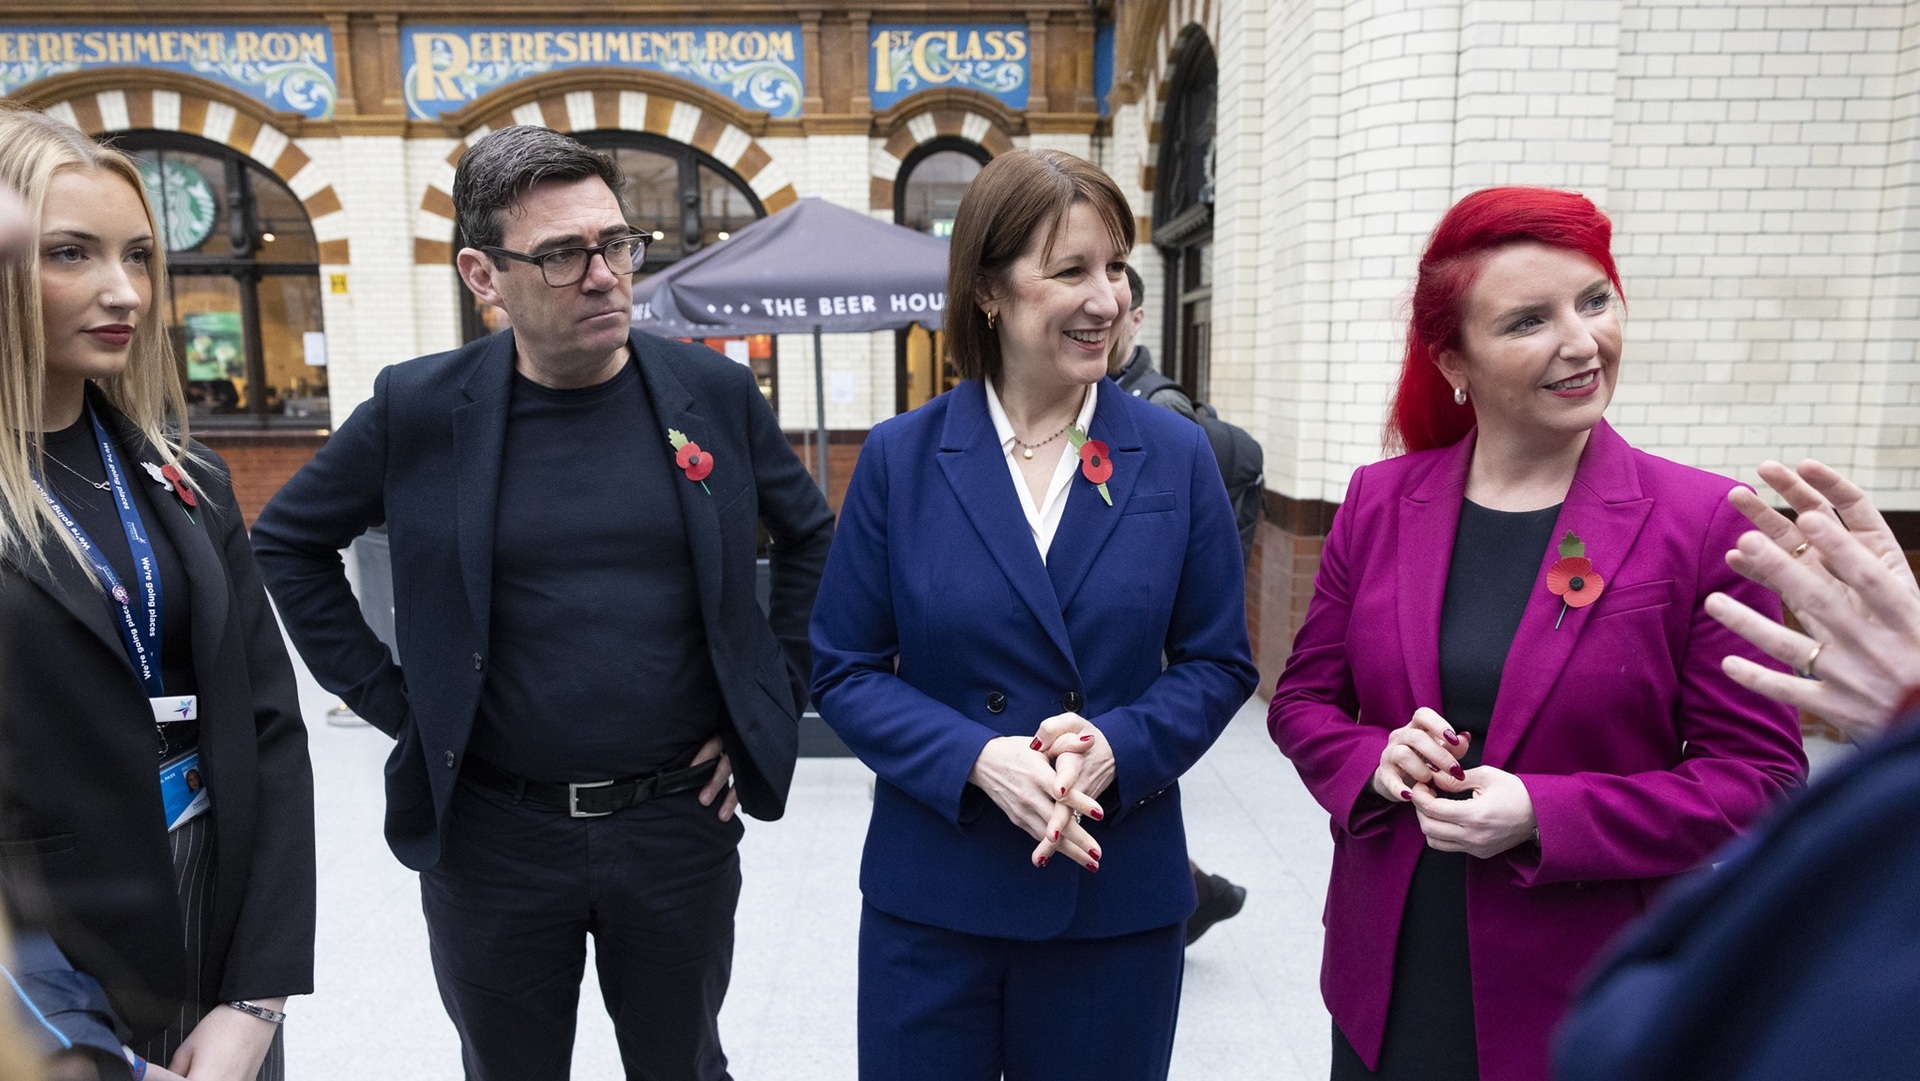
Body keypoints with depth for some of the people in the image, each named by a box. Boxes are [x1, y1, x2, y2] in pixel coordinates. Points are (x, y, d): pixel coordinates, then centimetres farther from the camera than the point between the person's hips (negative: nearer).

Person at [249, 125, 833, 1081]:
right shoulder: (420, 407, -7)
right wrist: (391, 702, 0)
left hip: (681, 819, 1)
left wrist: (774, 701, 3)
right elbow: (285, 542, 6)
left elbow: (813, 538, 7)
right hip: (489, 832, 0)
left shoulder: (713, 391, -5)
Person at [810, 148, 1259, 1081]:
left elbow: (1219, 663, 2)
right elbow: (843, 669, -3)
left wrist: (1115, 750, -17)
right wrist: (978, 759, -18)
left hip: (1118, 902, 1)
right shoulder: (899, 457, -4)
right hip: (930, 896, 0)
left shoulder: (1177, 458, -2)